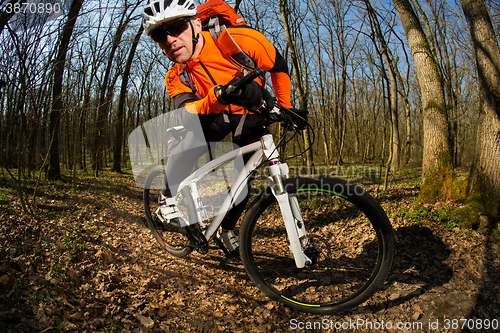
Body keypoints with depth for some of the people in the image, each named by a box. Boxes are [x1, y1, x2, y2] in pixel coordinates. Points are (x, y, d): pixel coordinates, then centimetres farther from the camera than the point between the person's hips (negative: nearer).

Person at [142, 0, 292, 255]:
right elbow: (186, 112, -35)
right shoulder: (175, 78, -17)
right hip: (215, 116, 1)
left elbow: (279, 67, -14)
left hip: (251, 114, -1)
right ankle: (171, 196, -6)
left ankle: (226, 228, 21)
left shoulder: (240, 40, -29)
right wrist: (218, 96, -55)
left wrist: (285, 108, -11)